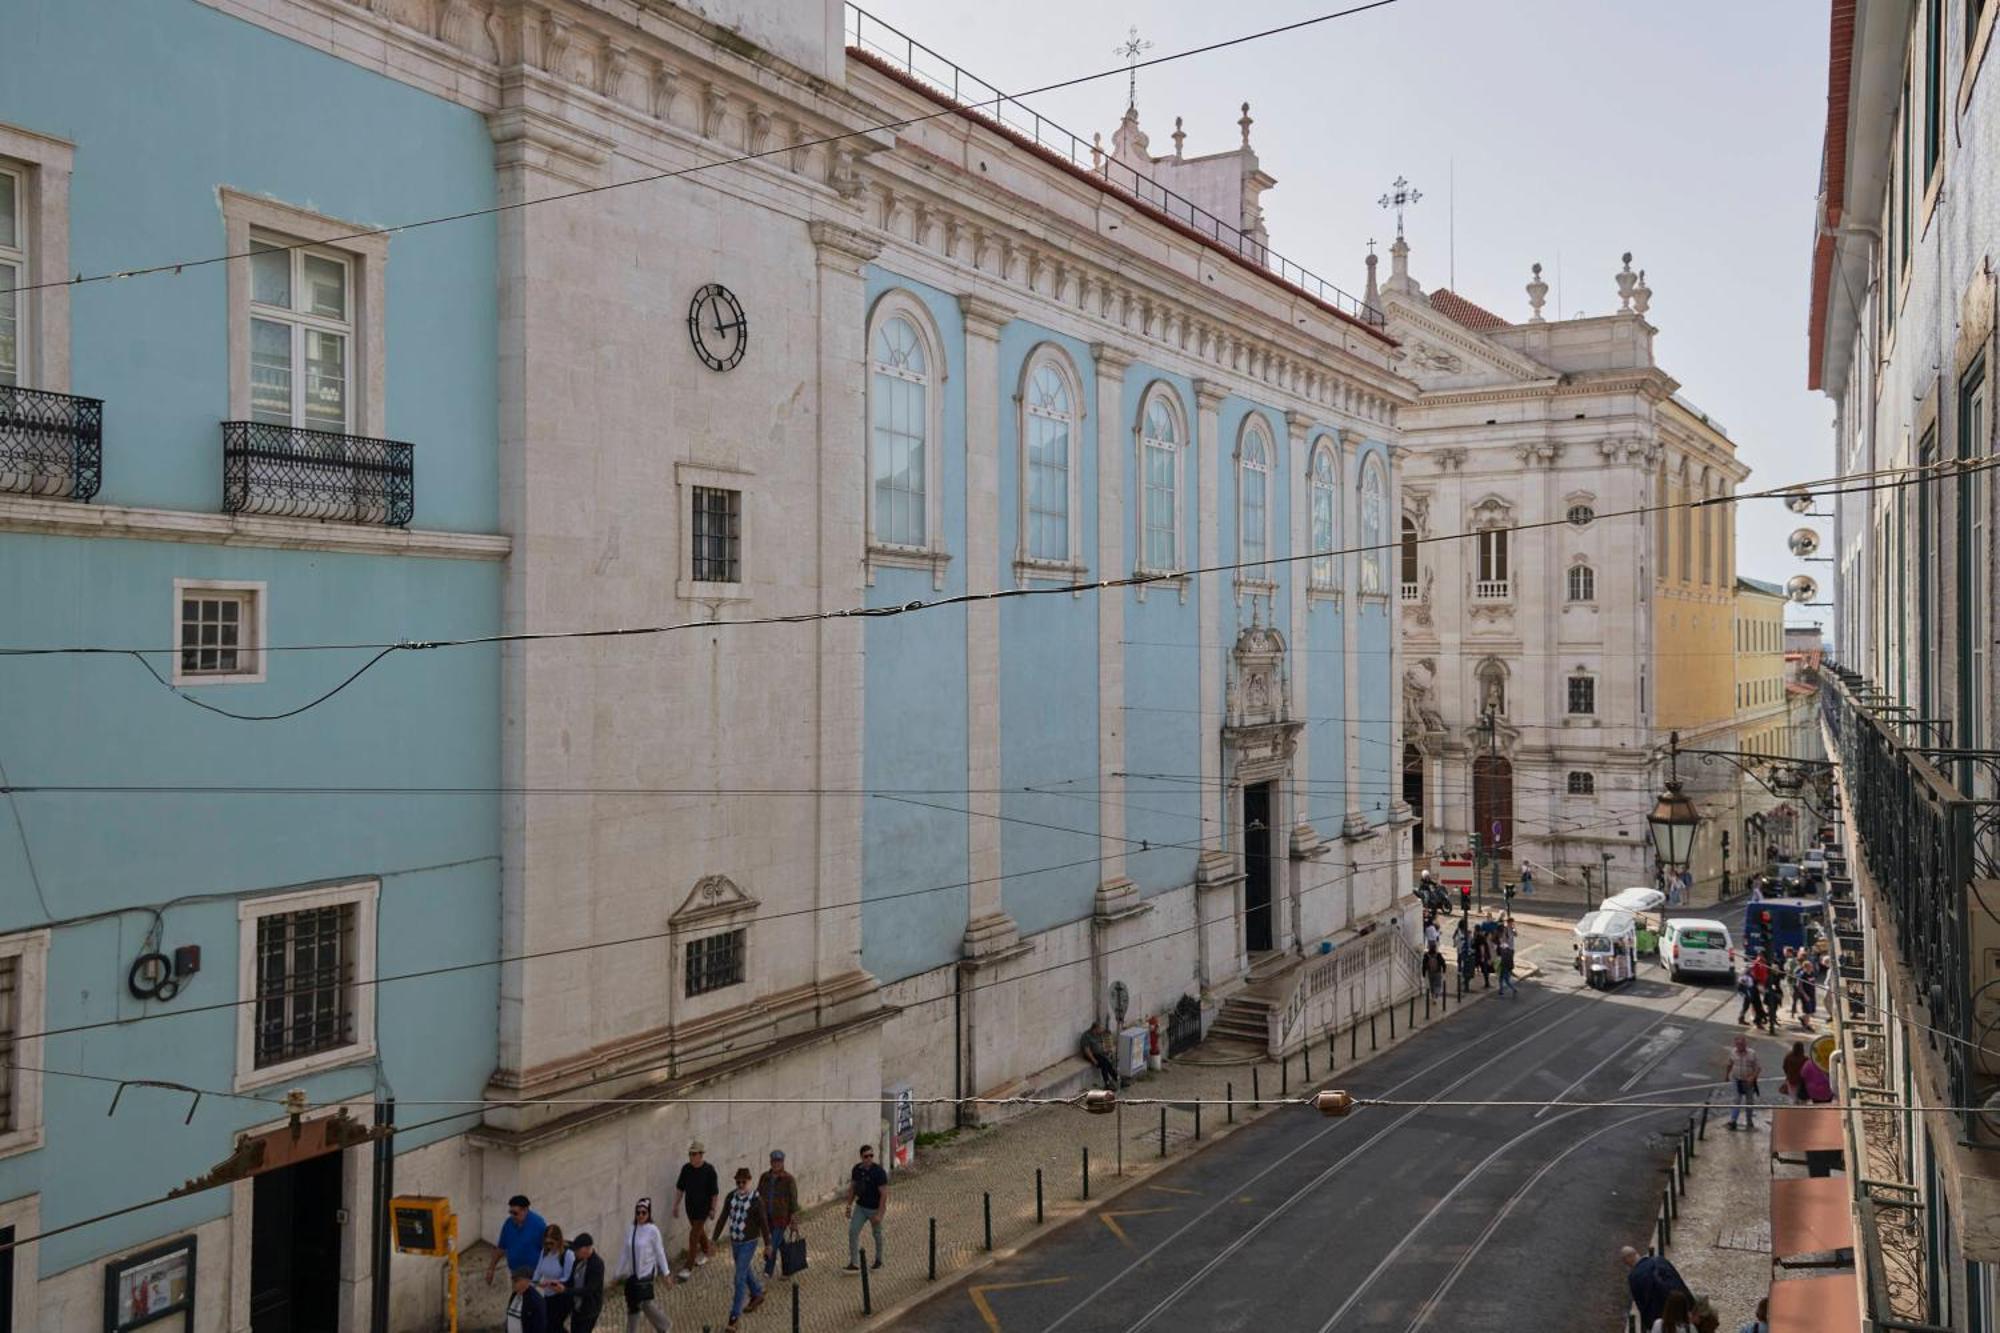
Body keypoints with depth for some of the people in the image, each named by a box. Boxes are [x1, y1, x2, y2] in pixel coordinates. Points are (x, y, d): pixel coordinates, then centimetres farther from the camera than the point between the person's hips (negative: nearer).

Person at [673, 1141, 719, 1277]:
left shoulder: (709, 1170, -19)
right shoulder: (686, 1168, -6)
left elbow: (714, 1193, -12)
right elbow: (680, 1188, 5)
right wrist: (676, 1205, 7)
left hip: (703, 1208, -5)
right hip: (690, 1206, 5)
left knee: (694, 1236, -6)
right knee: (699, 1231, 23)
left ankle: (688, 1267, 0)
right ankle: (706, 1251, 48)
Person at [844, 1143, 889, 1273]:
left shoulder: (879, 1172, -23)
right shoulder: (857, 1169, -6)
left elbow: (884, 1194, -22)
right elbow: (852, 1187, 8)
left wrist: (879, 1214, -24)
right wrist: (849, 1205, 8)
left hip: (875, 1208, -5)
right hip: (860, 1206, 5)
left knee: (877, 1234, 13)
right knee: (853, 1231, -5)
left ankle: (878, 1260, 34)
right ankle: (854, 1263, 1)